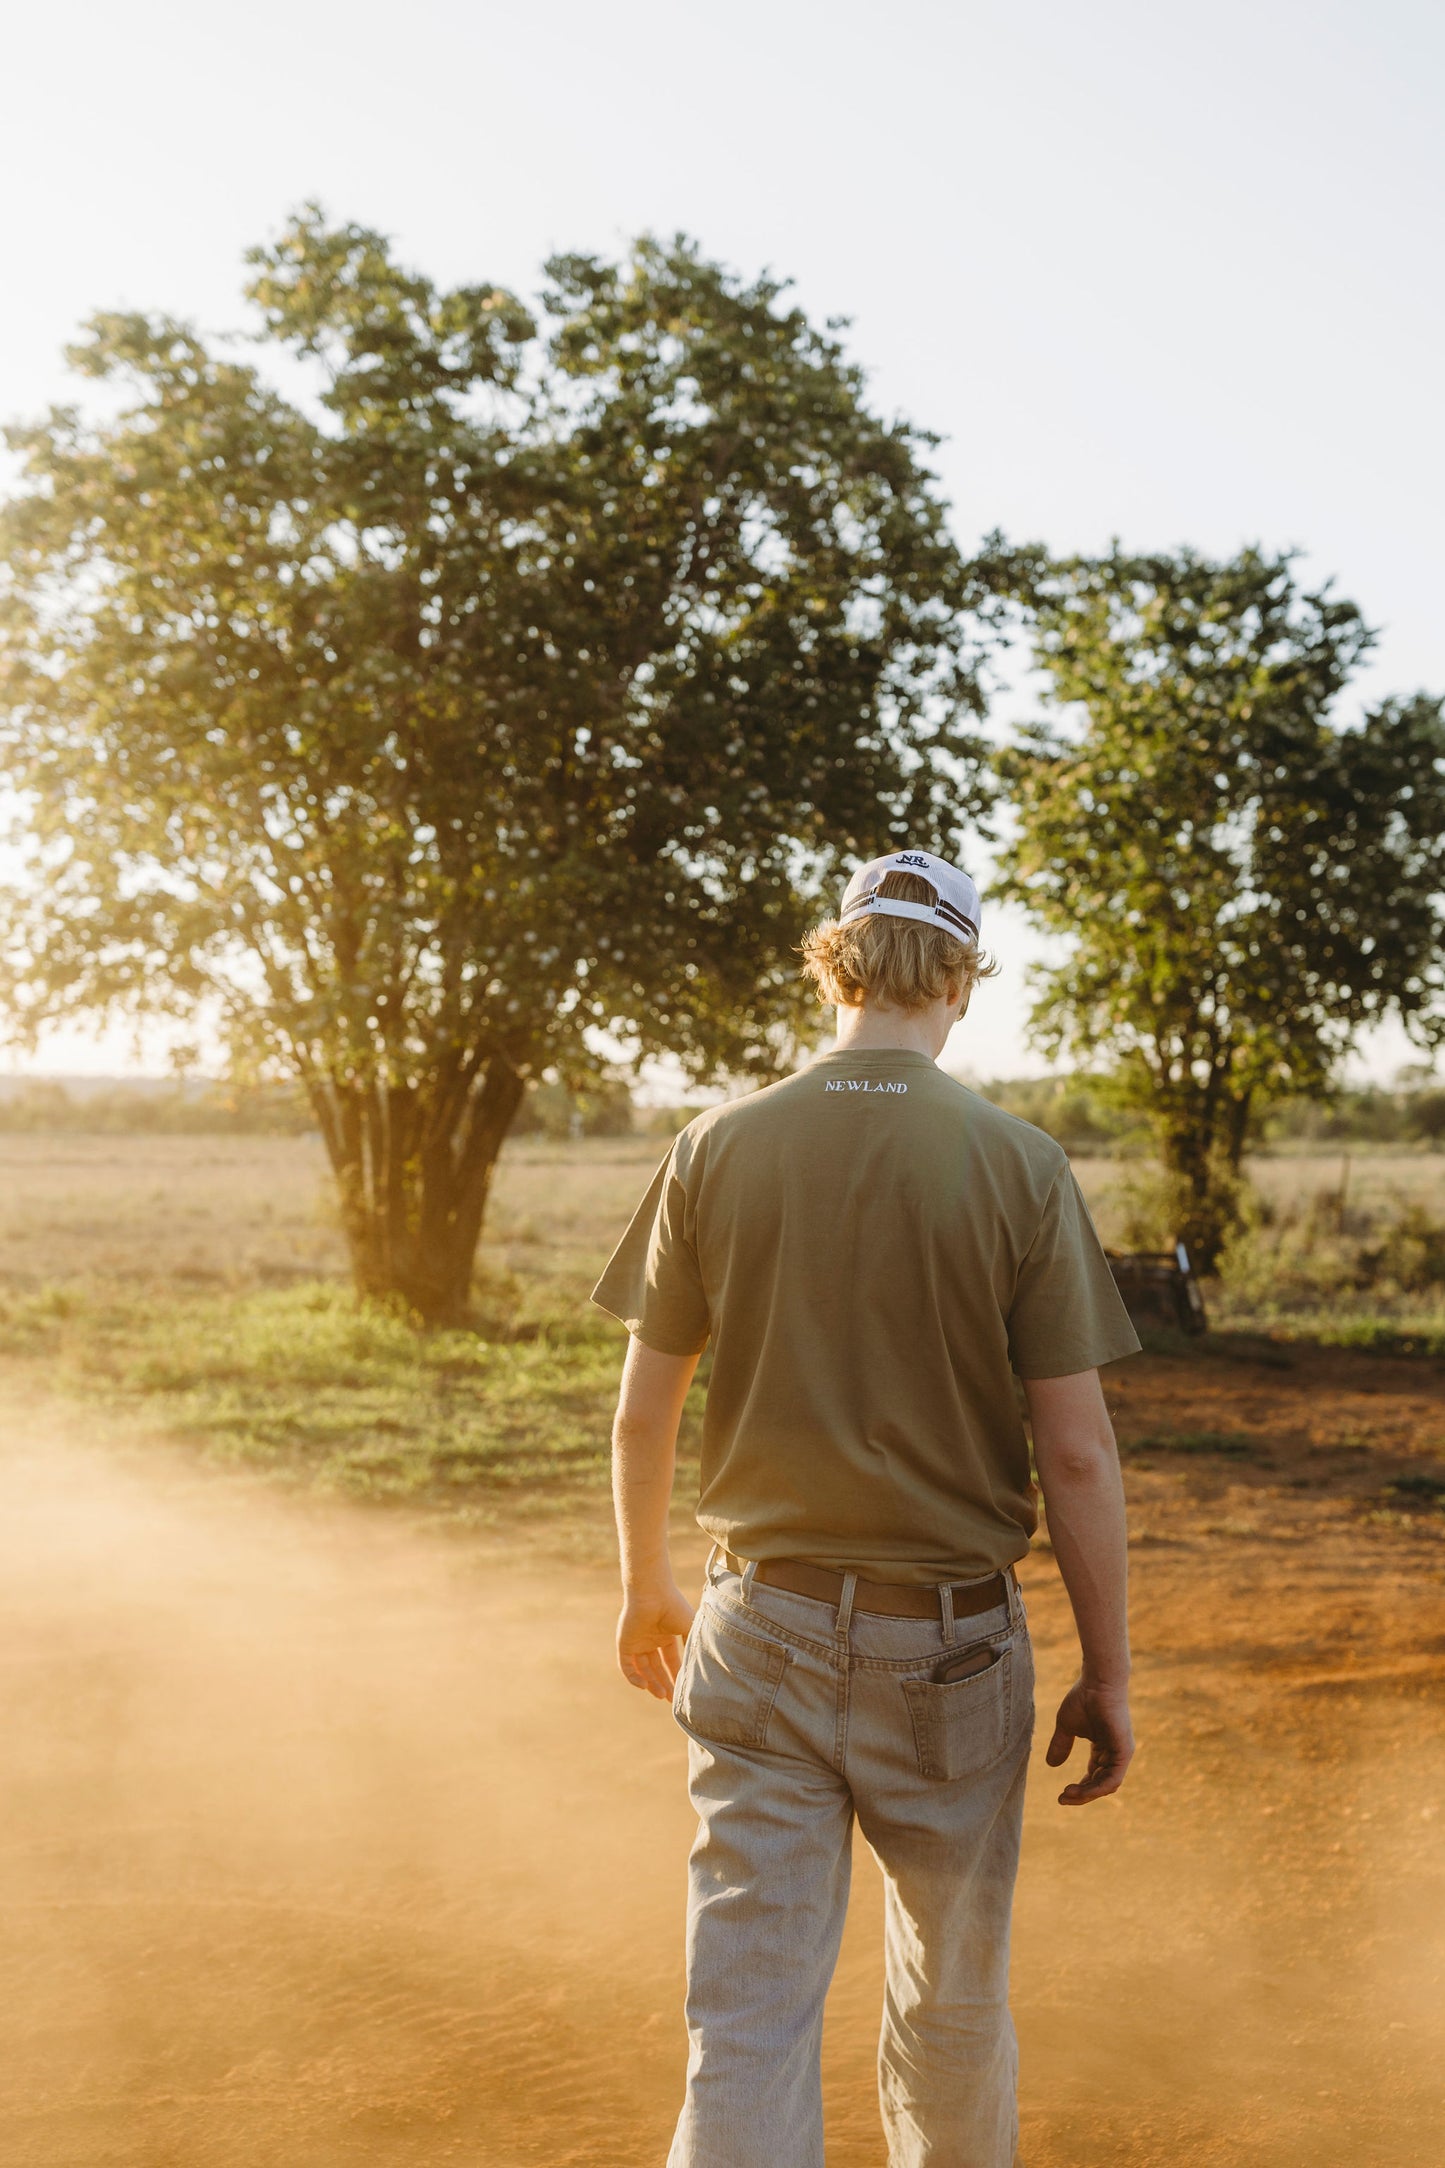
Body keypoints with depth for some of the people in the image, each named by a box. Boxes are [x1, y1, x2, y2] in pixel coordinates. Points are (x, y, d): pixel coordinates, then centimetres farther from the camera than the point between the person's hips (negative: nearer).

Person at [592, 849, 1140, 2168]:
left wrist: (645, 1590, 18)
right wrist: (1109, 1672, -1)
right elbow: (1076, 1448, -11)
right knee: (954, 1999, 19)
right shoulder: (1020, 1168, -10)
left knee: (748, 2014, 4)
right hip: (948, 1644, -1)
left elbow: (644, 1413, 2)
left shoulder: (717, 1149, -3)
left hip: (762, 1629, 1)